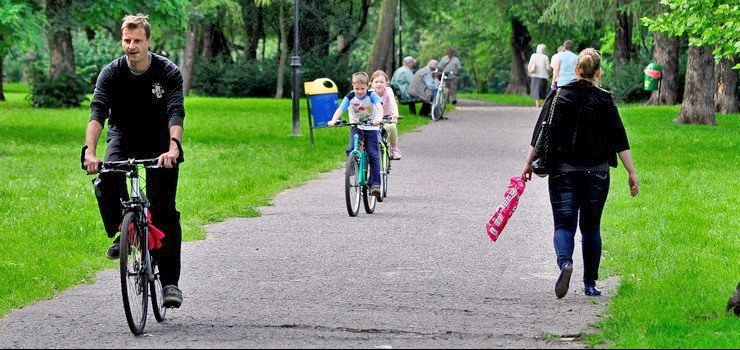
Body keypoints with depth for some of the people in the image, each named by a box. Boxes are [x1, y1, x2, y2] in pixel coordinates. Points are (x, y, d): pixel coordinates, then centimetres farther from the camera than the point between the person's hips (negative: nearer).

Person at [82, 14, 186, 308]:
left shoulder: (168, 72, -16)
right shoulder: (111, 73, -14)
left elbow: (176, 113, -28)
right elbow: (97, 112, -26)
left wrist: (173, 148, -47)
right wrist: (90, 152, -42)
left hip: (158, 143, -1)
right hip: (122, 138, 1)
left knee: (164, 211, -9)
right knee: (106, 180, -31)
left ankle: (170, 280, -4)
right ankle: (119, 234, -9)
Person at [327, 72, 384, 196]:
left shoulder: (371, 95, -12)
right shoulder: (350, 97, -8)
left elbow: (379, 107, -27)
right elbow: (340, 110, -18)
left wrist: (379, 118, -48)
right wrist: (333, 120, -38)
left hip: (371, 128, -2)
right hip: (356, 127, 2)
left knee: (373, 155, -11)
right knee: (351, 149, -24)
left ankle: (375, 183, -11)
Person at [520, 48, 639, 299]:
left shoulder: (557, 97, -1)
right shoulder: (604, 100, -4)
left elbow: (540, 134, -1)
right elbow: (619, 139, -6)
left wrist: (528, 165, 6)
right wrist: (632, 173, -2)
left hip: (562, 172, 0)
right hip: (595, 173, 0)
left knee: (564, 224, 2)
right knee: (591, 227, 13)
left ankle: (565, 262, -29)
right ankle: (590, 283, 15)